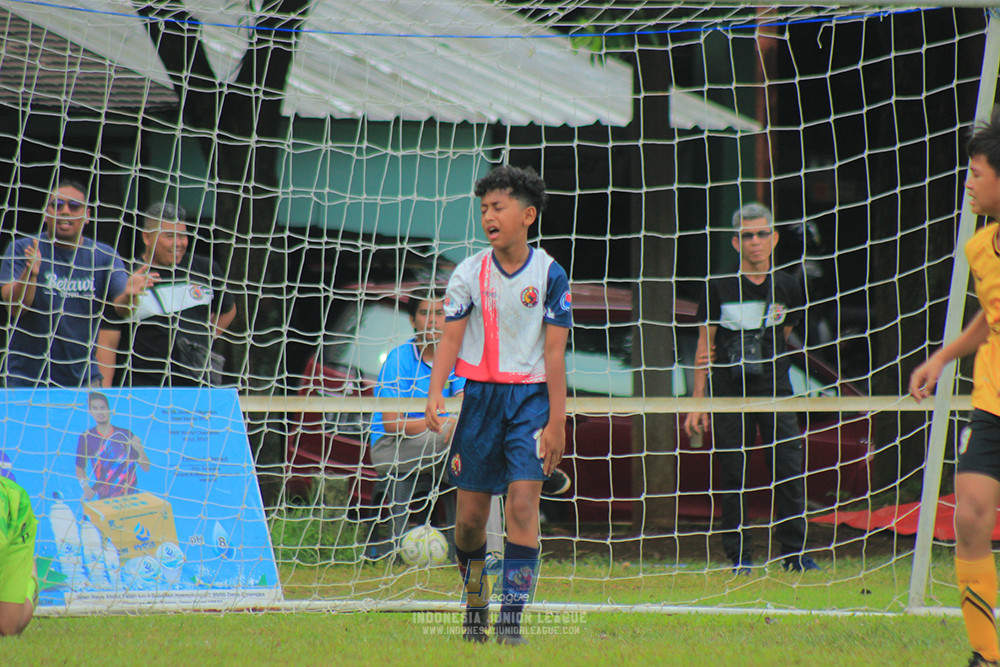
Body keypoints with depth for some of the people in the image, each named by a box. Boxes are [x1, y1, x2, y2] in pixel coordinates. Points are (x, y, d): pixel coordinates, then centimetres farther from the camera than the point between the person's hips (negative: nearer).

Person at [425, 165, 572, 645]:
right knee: (470, 517, 4)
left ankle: (512, 617, -13)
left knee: (523, 504, -14)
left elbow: (555, 352, -3)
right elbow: (450, 338, -2)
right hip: (481, 394, 2)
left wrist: (556, 422, -6)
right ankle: (474, 601, 27)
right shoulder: (469, 274, 1)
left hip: (531, 397, -2)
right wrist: (435, 394, -18)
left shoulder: (549, 274, -4)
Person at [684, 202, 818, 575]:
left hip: (775, 393, 2)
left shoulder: (786, 289, 6)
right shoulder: (720, 289, 0)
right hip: (730, 396, -2)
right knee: (734, 477, -1)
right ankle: (739, 555, 7)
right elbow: (705, 347, 2)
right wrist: (698, 404, -2)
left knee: (789, 473, -3)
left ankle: (793, 552, 6)